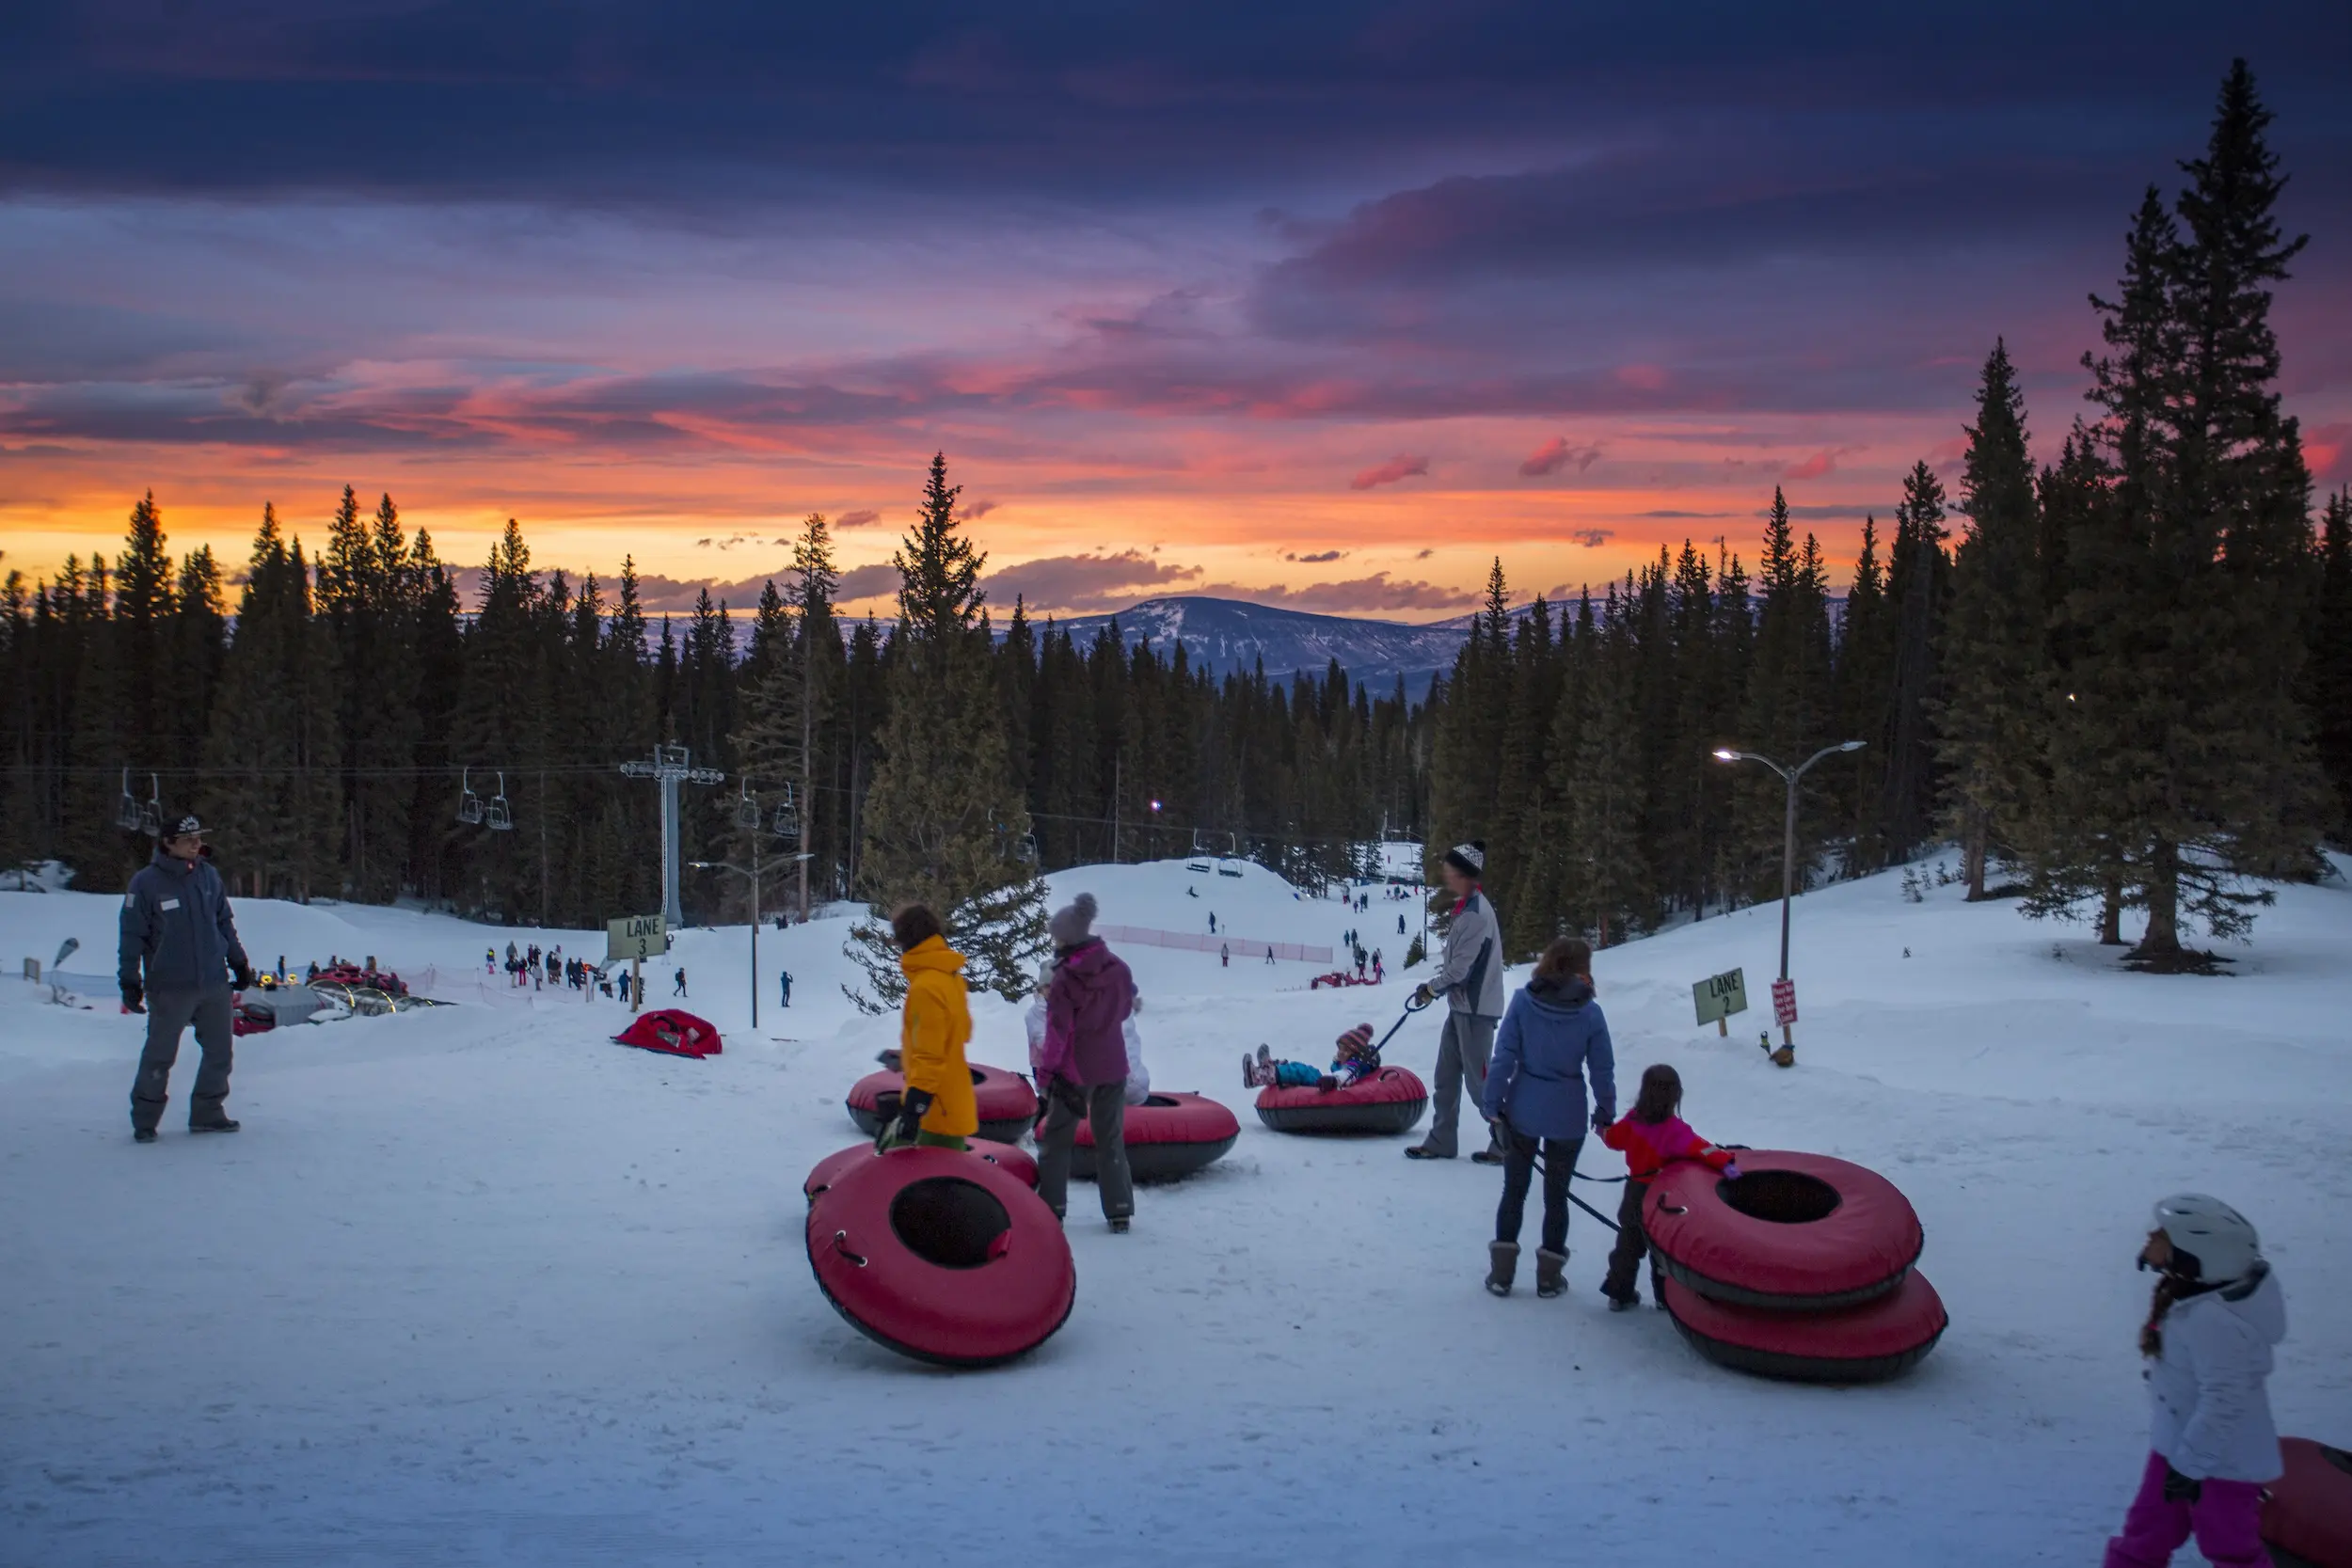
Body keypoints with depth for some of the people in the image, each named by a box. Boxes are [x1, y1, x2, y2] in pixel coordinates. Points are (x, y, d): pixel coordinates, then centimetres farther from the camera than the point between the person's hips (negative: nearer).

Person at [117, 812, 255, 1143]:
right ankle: (144, 1120, 16)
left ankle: (207, 1113, 22)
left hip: (215, 983, 5)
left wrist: (238, 961, 18)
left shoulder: (209, 876, 4)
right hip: (169, 988, -5)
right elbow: (132, 935, -6)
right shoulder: (147, 882, -9)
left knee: (220, 1050, 9)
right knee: (160, 1055, 3)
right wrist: (129, 979, -8)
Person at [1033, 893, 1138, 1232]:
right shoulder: (1117, 967, -5)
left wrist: (1044, 1071, -7)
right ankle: (1120, 1211, 11)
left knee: (1056, 1137, 11)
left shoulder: (1064, 978, -17)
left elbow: (1058, 1031, -16)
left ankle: (1051, 1207, 11)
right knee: (1110, 1139, 13)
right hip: (1112, 1066, 4)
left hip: (1074, 1067, -4)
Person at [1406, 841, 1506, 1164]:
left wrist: (1431, 988, -8)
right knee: (1446, 1076, 13)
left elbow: (1461, 967, -21)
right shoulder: (1467, 906, 10)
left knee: (1479, 1080, -2)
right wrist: (1434, 986, 9)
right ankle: (1441, 1141, 21)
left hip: (1475, 1009, -10)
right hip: (1461, 1005, 10)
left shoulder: (1475, 914, -21)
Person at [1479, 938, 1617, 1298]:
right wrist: (1605, 1114, 10)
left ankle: (1502, 1272, 15)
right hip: (1567, 1117, 0)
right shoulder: (1590, 1013, -9)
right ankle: (1549, 1276, 19)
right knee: (1556, 1195, 13)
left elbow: (1503, 1056, -9)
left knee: (1514, 1190, 13)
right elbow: (1602, 1070, -3)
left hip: (1523, 1110, 1)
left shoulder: (1523, 1001, -9)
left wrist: (1492, 1102, 0)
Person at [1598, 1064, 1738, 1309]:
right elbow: (1697, 1147, -39)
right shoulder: (1674, 1129, -25)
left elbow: (1614, 1138, 7)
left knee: (1628, 1244, 18)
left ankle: (1619, 1293, 24)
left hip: (1634, 1195, 5)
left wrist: (1602, 1128, 29)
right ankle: (1666, 1297, 21)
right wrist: (1724, 1161, -49)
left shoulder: (1633, 1119, -9)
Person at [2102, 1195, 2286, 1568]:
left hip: (2220, 1460, -9)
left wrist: (2189, 1465, -21)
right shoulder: (2189, 1294, -5)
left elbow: (2223, 1402, -31)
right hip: (2180, 1445, 9)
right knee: (2145, 1534, 20)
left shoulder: (2213, 1320, -35)